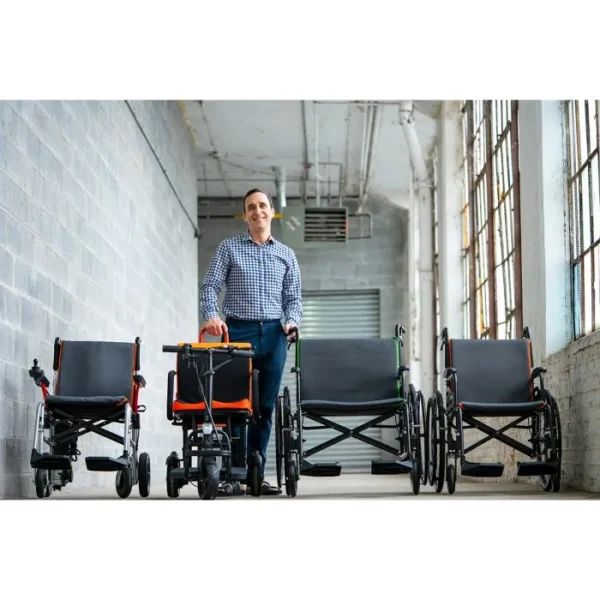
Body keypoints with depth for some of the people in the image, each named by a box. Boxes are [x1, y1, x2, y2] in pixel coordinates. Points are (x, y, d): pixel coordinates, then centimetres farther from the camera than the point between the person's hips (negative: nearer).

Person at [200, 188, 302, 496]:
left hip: (273, 333, 3)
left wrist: (292, 321, -6)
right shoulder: (228, 247, 7)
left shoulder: (286, 254, 15)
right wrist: (211, 315, -17)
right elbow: (210, 286, 0)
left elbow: (293, 297, 14)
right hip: (238, 331, -2)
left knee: (265, 405, 3)